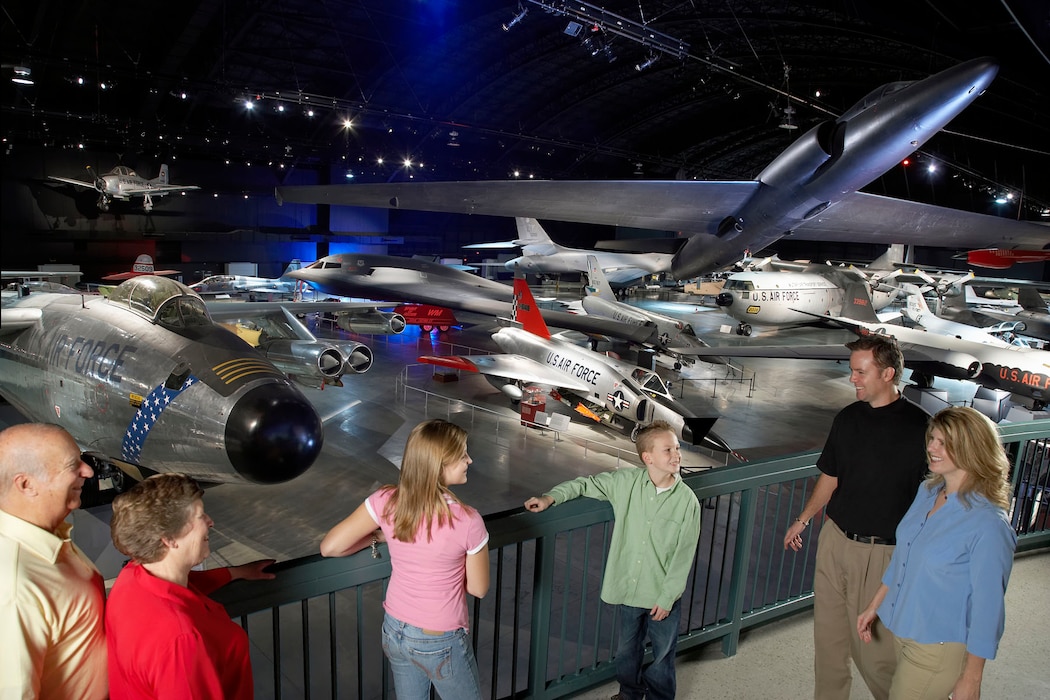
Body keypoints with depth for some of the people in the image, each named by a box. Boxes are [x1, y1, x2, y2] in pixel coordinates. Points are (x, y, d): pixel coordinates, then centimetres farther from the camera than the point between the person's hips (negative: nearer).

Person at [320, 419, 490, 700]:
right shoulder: (467, 521, -27)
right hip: (440, 643, -4)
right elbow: (479, 588, -13)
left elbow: (330, 547, -11)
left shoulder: (386, 501, -18)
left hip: (395, 631, 4)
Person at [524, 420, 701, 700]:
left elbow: (684, 555, -11)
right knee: (628, 648, 23)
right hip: (627, 589, 2)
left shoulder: (687, 501, -15)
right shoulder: (625, 482, -12)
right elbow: (585, 484, -2)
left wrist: (667, 597, -9)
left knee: (663, 652, 19)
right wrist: (550, 498, -16)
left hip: (664, 594, -2)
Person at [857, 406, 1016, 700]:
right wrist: (874, 606, 14)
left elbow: (987, 604, -18)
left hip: (938, 646, -7)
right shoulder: (928, 492, -2)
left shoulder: (988, 524, -24)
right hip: (904, 629, 7)